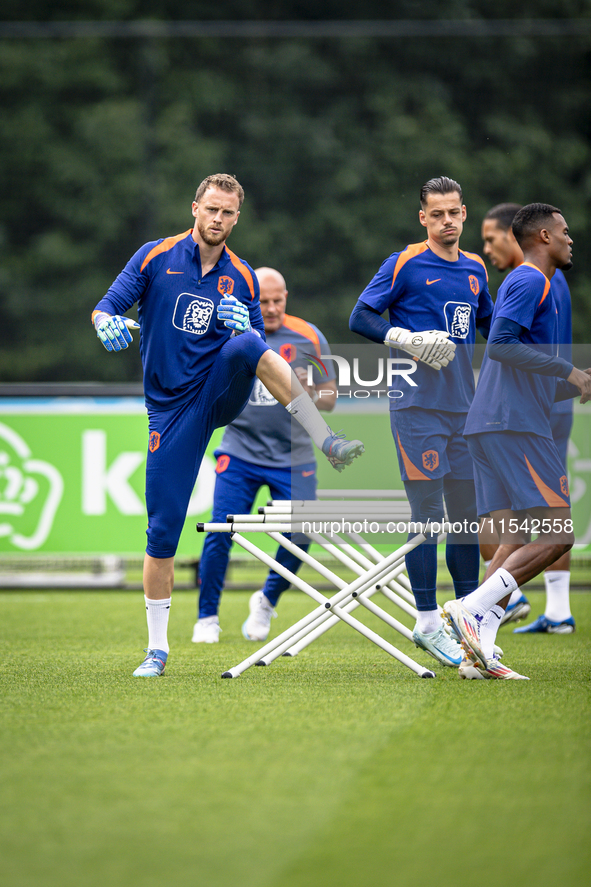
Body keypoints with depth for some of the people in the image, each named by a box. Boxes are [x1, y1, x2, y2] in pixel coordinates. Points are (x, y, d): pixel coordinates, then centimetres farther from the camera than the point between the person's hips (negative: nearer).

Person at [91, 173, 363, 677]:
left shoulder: (242, 277, 9)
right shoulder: (156, 257, 3)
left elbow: (259, 353, 11)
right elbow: (106, 306, 1)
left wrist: (245, 329, -13)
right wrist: (108, 324, -24)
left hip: (222, 390, 0)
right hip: (172, 405, 0)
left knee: (245, 345, -34)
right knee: (162, 529, -4)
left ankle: (328, 444, -36)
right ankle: (157, 648, 9)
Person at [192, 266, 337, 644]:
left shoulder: (308, 337, 0)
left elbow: (329, 399, 4)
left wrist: (306, 391, -16)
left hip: (293, 457, 0)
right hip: (239, 453, 0)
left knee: (299, 536, -9)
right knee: (220, 533, -10)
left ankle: (267, 601, 19)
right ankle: (207, 617, 8)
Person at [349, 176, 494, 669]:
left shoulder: (475, 269, 13)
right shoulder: (405, 265, -4)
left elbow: (489, 326, 28)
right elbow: (360, 318, -5)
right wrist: (407, 339, -17)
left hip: (465, 407, 6)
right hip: (418, 407, -6)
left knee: (468, 511, 8)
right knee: (427, 512, -7)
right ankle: (428, 623, -2)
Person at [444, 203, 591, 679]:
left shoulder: (533, 284, 27)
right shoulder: (530, 282, -4)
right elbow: (501, 344, -19)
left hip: (491, 427, 10)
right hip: (515, 427, -10)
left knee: (513, 542, 3)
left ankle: (479, 654, -6)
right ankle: (473, 606, -21)